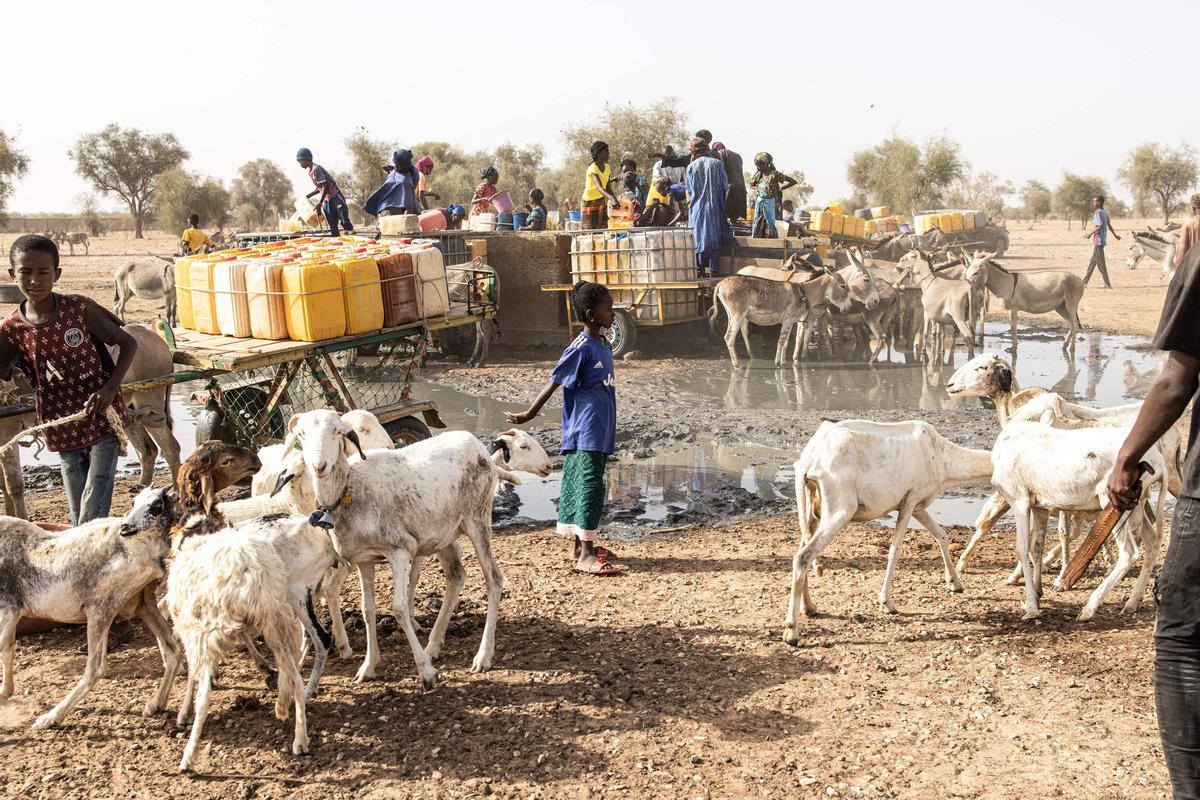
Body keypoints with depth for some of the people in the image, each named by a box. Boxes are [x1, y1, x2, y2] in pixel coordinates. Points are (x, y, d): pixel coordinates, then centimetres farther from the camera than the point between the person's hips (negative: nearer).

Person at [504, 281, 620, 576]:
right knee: (590, 486, -9)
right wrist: (529, 414, -10)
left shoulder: (604, 345, 10)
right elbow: (554, 383, -13)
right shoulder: (581, 349, -16)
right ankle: (586, 555, -7)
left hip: (601, 431, 8)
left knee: (576, 485, 13)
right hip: (585, 432, -8)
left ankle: (580, 544, 20)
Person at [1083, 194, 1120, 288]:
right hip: (1102, 240, 10)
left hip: (1098, 241, -10)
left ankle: (1107, 285, -5)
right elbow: (1109, 225, 19)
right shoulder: (1105, 213, 13)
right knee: (1092, 262, 14)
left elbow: (1100, 226, -23)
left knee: (1100, 263, -6)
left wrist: (1090, 234, -18)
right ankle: (1084, 282, 21)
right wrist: (1115, 235, 27)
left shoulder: (1098, 213, -14)